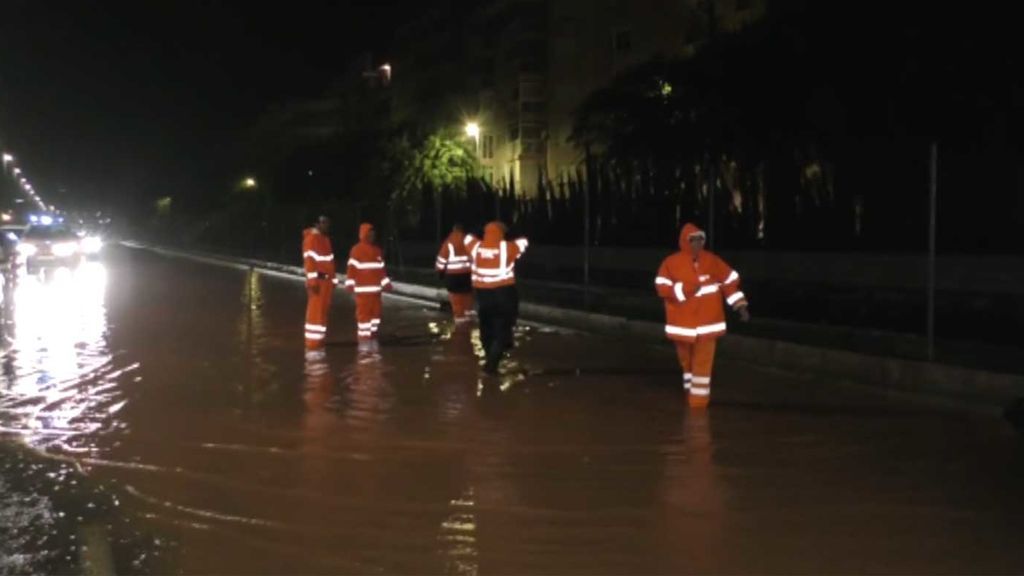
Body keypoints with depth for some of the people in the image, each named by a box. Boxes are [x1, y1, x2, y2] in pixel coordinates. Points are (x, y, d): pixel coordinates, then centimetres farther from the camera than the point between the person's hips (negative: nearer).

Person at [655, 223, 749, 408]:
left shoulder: (712, 260, -1)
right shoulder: (672, 262, -6)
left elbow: (730, 282, 4)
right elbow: (662, 288, -13)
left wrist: (740, 306, -1)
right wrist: (685, 289, -24)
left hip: (707, 323, 0)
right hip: (682, 324, 0)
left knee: (703, 363, -3)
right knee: (686, 361, 16)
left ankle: (699, 401, 4)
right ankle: (690, 393, 36)